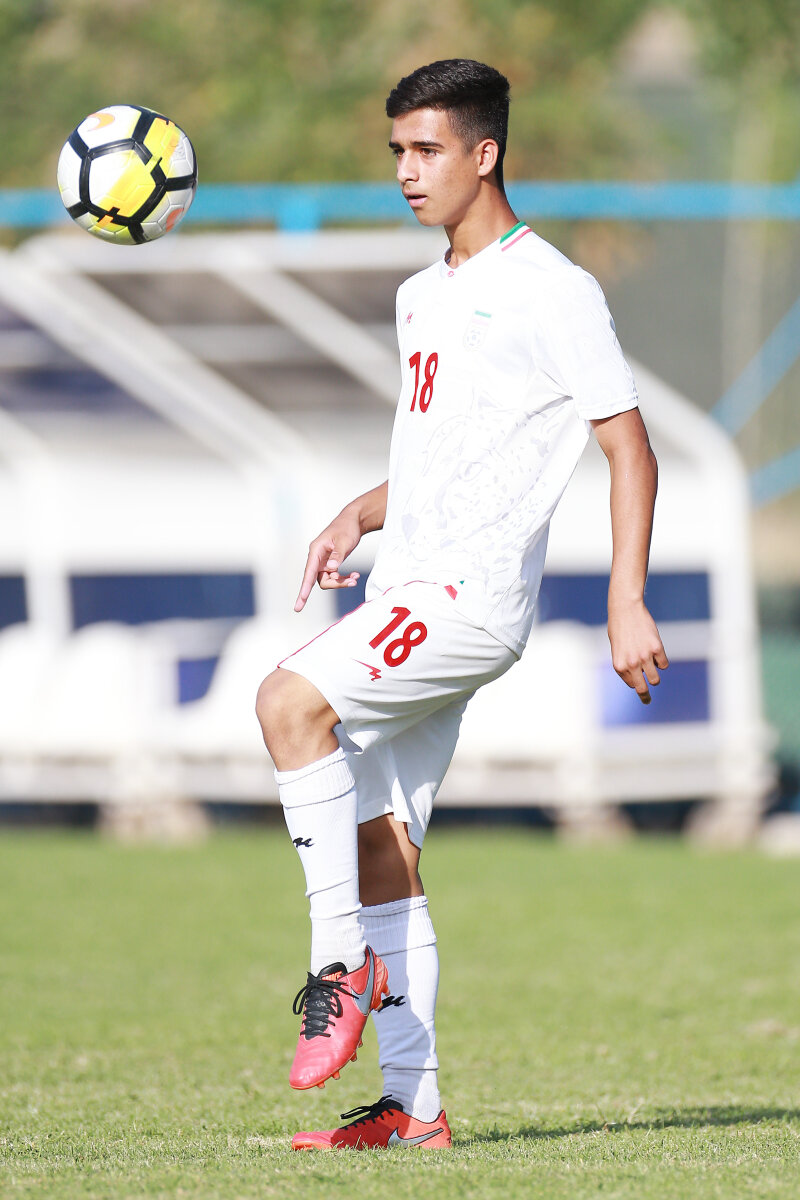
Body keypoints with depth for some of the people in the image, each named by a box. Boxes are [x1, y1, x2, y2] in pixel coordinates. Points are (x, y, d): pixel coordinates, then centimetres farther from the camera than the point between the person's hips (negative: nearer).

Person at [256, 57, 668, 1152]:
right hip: (409, 593, 9)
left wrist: (628, 603, -14)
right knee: (380, 846, 4)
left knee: (291, 701, -26)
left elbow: (630, 449, -7)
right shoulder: (421, 298, 21)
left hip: (475, 591, -9)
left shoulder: (552, 291, -5)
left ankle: (341, 963, -20)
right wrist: (357, 519, 11)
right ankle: (412, 1106, 7)